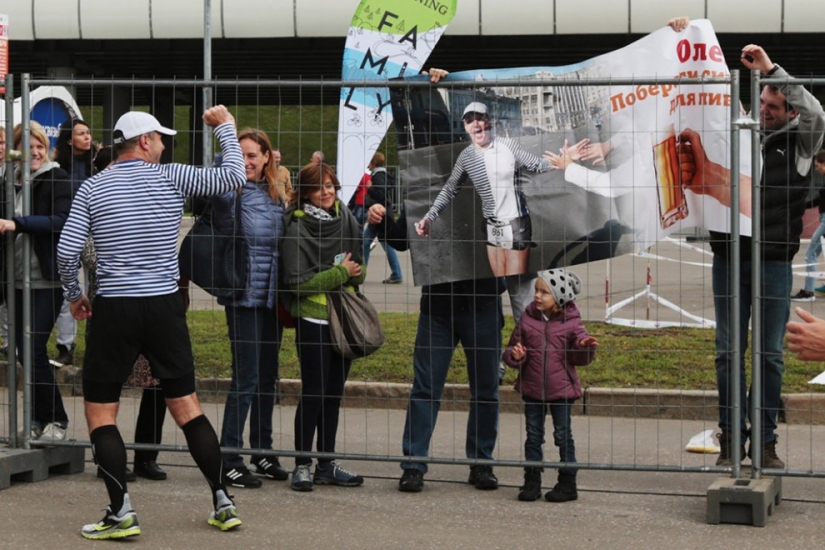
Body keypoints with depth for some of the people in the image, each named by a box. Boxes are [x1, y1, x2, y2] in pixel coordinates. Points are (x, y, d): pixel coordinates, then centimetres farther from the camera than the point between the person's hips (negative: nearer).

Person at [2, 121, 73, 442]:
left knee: (34, 349, -11)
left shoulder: (57, 179, -7)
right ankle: (39, 419, 18)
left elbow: (61, 222, -20)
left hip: (46, 280, -6)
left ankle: (56, 420, 1)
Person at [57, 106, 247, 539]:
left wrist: (74, 294, 12)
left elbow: (66, 251, -5)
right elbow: (233, 177, 5)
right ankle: (223, 504, 12)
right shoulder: (171, 178, -1)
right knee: (187, 406, 11)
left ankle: (121, 512, -4)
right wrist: (225, 126, 18)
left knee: (100, 412, 6)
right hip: (165, 307, 2)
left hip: (115, 309, -2)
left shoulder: (93, 188, -1)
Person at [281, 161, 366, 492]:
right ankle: (302, 465, 2)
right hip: (313, 319, -6)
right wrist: (340, 273, -13)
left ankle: (326, 464, 17)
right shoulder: (297, 228, -9)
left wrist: (355, 272, -8)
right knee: (313, 393, -5)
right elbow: (297, 281, -14)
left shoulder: (347, 221, 8)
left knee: (334, 393, 10)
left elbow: (360, 269, 16)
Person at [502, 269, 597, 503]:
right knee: (533, 436, 8)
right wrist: (515, 355, -18)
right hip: (532, 389, 2)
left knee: (563, 435, 5)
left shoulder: (571, 323, -5)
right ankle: (531, 481, 14)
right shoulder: (527, 320, -1)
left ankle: (568, 483, 11)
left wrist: (586, 348, -23)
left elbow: (579, 357, -1)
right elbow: (513, 347, 5)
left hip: (561, 389, -2)